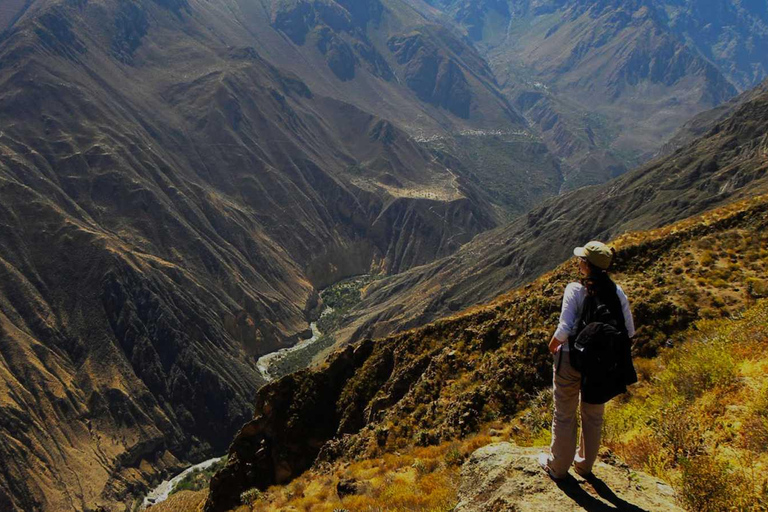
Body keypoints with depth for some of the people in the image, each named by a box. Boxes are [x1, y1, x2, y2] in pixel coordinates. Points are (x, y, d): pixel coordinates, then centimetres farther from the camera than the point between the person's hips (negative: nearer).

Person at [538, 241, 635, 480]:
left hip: (571, 360, -4)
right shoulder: (616, 292, -6)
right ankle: (585, 464, 38)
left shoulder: (575, 290, -19)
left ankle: (557, 466, 27)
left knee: (564, 415, 13)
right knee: (594, 415, 21)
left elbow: (564, 330, -23)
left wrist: (552, 346, -3)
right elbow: (629, 330, -3)